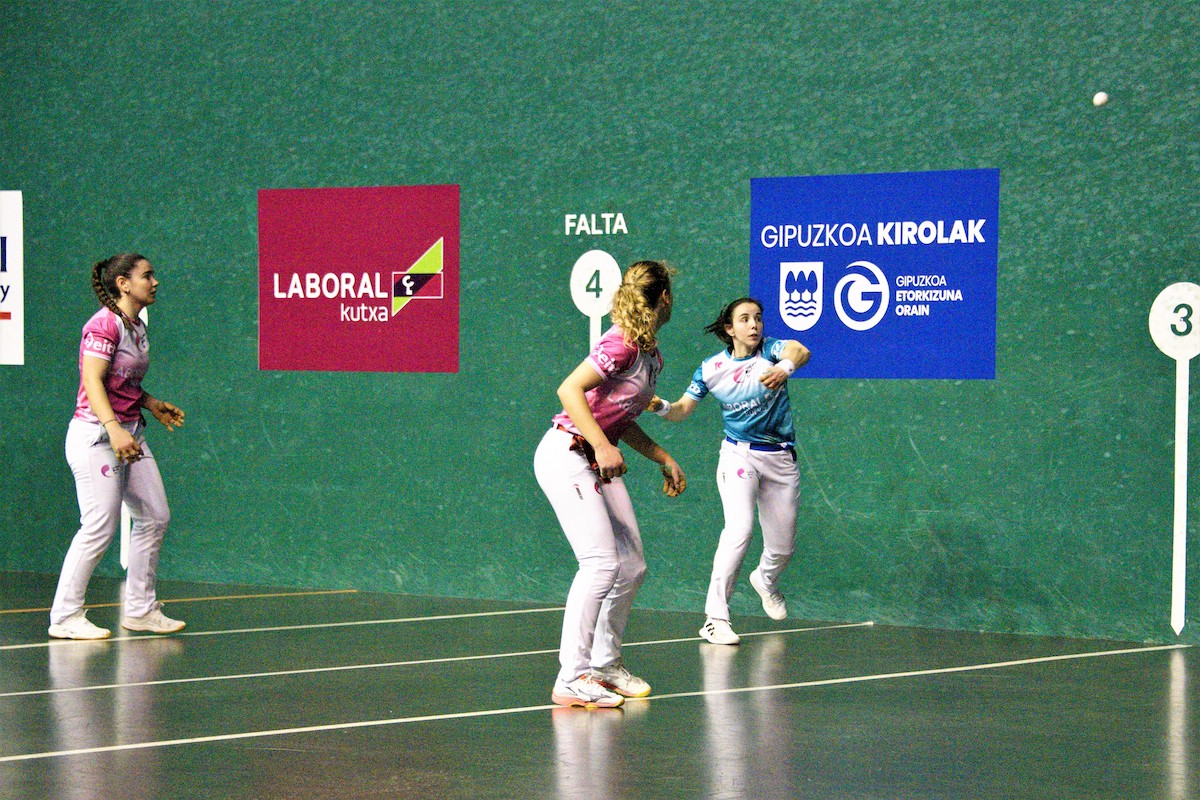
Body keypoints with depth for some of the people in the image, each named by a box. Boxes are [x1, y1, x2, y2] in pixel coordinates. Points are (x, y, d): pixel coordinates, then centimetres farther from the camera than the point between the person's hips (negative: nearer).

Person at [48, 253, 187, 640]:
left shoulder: (137, 328, 13)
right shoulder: (104, 324, -14)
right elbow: (92, 381, -23)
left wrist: (152, 403, 15)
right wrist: (113, 427, -34)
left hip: (130, 434, 9)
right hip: (95, 434, -9)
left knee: (155, 517, 6)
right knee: (99, 527, -10)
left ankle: (140, 609, 16)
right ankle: (65, 617, 0)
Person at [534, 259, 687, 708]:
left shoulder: (652, 355, 12)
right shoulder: (622, 344, -17)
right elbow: (569, 390, -24)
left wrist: (663, 459, 20)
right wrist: (603, 446, -30)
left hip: (599, 464, 10)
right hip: (566, 456, -10)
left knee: (631, 566, 7)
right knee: (601, 562, -18)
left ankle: (605, 665, 21)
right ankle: (571, 679, -17)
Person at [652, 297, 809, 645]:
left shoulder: (771, 349, -8)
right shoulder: (711, 369, -4)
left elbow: (800, 351, -31)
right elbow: (684, 408, 3)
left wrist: (785, 367, -54)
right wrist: (662, 407, -20)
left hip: (781, 458, 2)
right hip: (739, 456, -2)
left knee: (782, 547, 9)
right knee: (740, 528, -25)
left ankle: (765, 580, 47)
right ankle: (715, 617, -22)